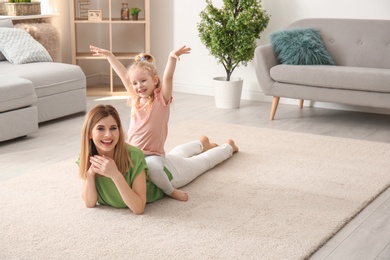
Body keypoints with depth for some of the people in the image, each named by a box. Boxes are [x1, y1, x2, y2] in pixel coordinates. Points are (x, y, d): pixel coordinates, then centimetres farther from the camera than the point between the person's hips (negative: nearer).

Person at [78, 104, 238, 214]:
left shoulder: (133, 156, -44)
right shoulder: (86, 158, -32)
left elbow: (138, 207, -43)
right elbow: (90, 203, -27)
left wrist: (116, 175, -54)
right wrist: (90, 173, -42)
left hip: (168, 172, -4)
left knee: (202, 161, 28)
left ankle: (228, 146, 59)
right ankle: (202, 143, 68)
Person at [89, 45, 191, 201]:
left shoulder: (161, 99, -6)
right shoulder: (135, 98, 8)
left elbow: (167, 78, -23)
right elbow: (123, 74, 14)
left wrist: (172, 57, -40)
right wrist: (108, 55, 18)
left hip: (153, 154, -5)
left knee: (151, 167, -36)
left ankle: (171, 191, -9)